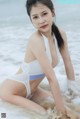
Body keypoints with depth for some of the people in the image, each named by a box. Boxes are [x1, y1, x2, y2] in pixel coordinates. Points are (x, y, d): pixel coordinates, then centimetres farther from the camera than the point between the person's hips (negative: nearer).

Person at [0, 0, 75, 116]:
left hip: (32, 89, 8)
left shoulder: (61, 34, -7)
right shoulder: (35, 40, -30)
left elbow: (68, 64, 2)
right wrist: (62, 110, -24)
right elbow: (51, 78, -29)